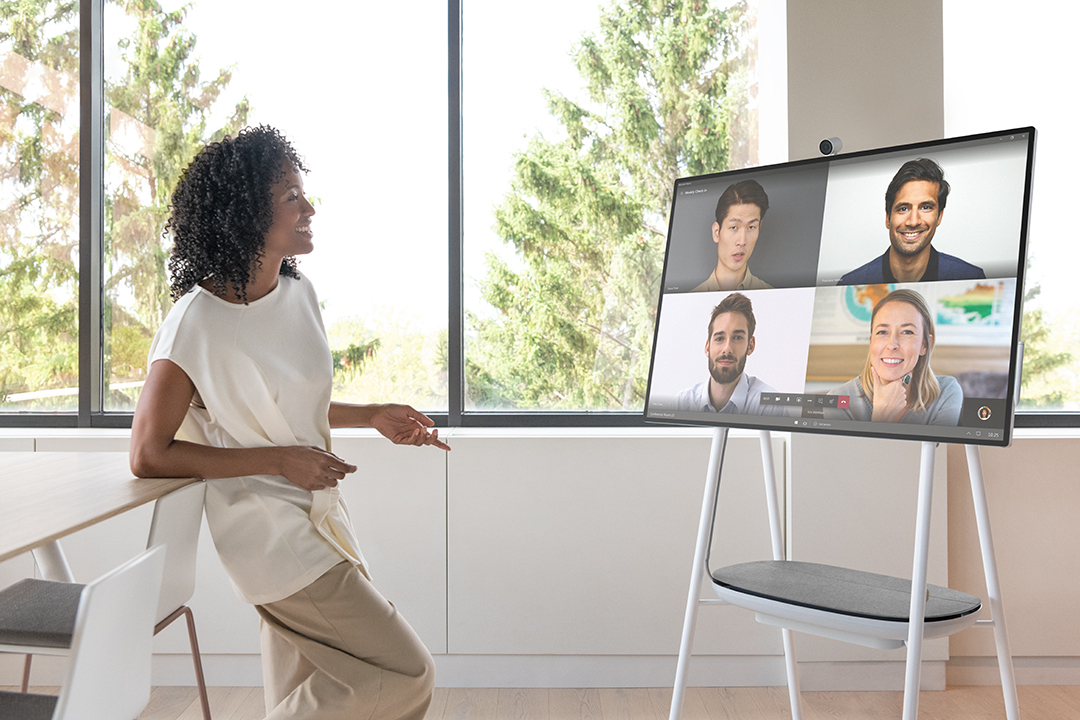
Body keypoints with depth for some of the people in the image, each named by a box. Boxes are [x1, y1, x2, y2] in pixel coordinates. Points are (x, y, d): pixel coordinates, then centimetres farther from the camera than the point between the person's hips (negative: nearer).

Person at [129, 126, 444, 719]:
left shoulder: (298, 293, 3)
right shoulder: (197, 321, -19)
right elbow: (148, 455, -16)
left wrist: (373, 417, 6)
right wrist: (279, 459, -19)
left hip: (316, 513, 8)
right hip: (270, 531, -7)